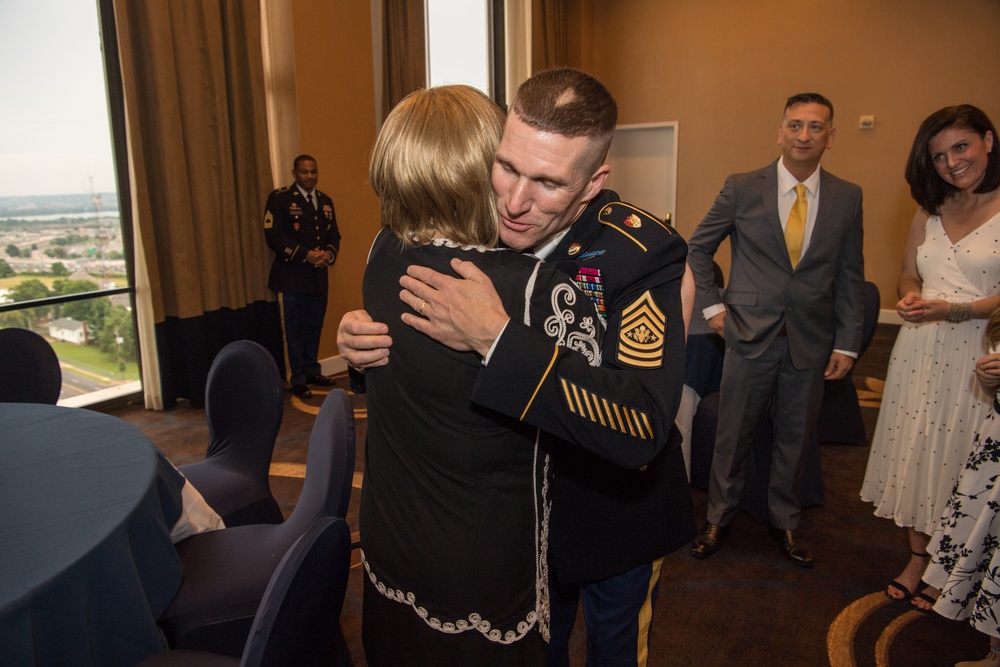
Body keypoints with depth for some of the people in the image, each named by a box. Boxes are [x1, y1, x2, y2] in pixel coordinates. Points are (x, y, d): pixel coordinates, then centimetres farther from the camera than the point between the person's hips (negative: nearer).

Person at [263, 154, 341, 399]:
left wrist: (329, 253, -6)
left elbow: (334, 234, 16)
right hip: (293, 276, -5)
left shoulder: (325, 201, 14)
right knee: (295, 330, 3)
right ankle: (298, 379, 13)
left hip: (319, 276, 5)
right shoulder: (280, 198, -5)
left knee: (315, 326, 12)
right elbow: (273, 236, -12)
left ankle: (312, 371, 26)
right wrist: (305, 255, -19)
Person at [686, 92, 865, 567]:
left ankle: (783, 520, 37)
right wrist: (711, 305, -2)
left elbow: (850, 276, 5)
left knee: (794, 438, 15)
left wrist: (847, 342, 2)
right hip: (750, 335, -2)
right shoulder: (742, 189, -5)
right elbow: (698, 247, 5)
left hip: (811, 342, 2)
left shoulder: (847, 198, 2)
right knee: (733, 436, 9)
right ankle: (719, 517, 30)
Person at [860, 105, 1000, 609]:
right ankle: (917, 560, 27)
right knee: (916, 453, 10)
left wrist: (953, 310, -21)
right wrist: (911, 299, -2)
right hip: (921, 353, 5)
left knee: (959, 458, 5)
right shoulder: (929, 212, 11)